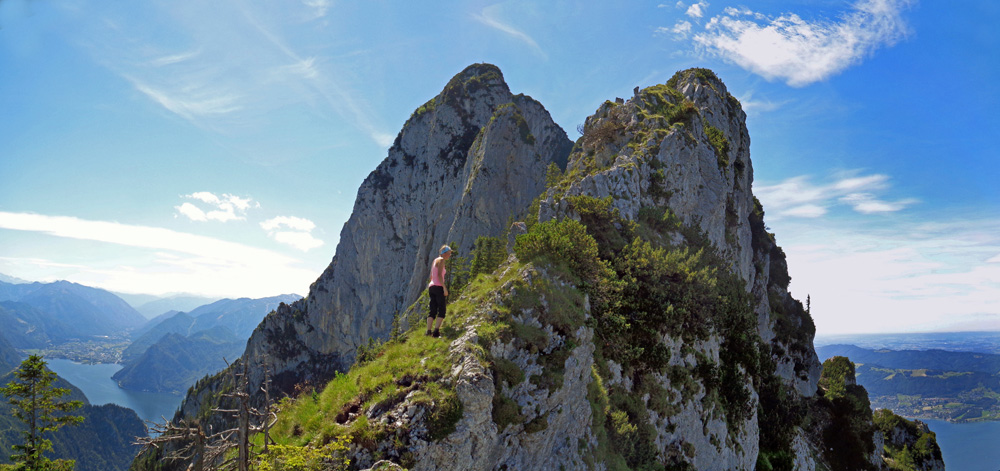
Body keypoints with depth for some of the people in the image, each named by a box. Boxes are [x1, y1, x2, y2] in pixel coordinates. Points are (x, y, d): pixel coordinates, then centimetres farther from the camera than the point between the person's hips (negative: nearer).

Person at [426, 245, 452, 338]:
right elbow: (439, 275, -16)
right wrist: (444, 288, -17)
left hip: (431, 286, 8)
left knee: (432, 311, 5)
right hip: (438, 287, -8)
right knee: (442, 310, -5)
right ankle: (436, 331, -15)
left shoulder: (435, 260, 20)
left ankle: (428, 331, -4)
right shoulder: (441, 260, -5)